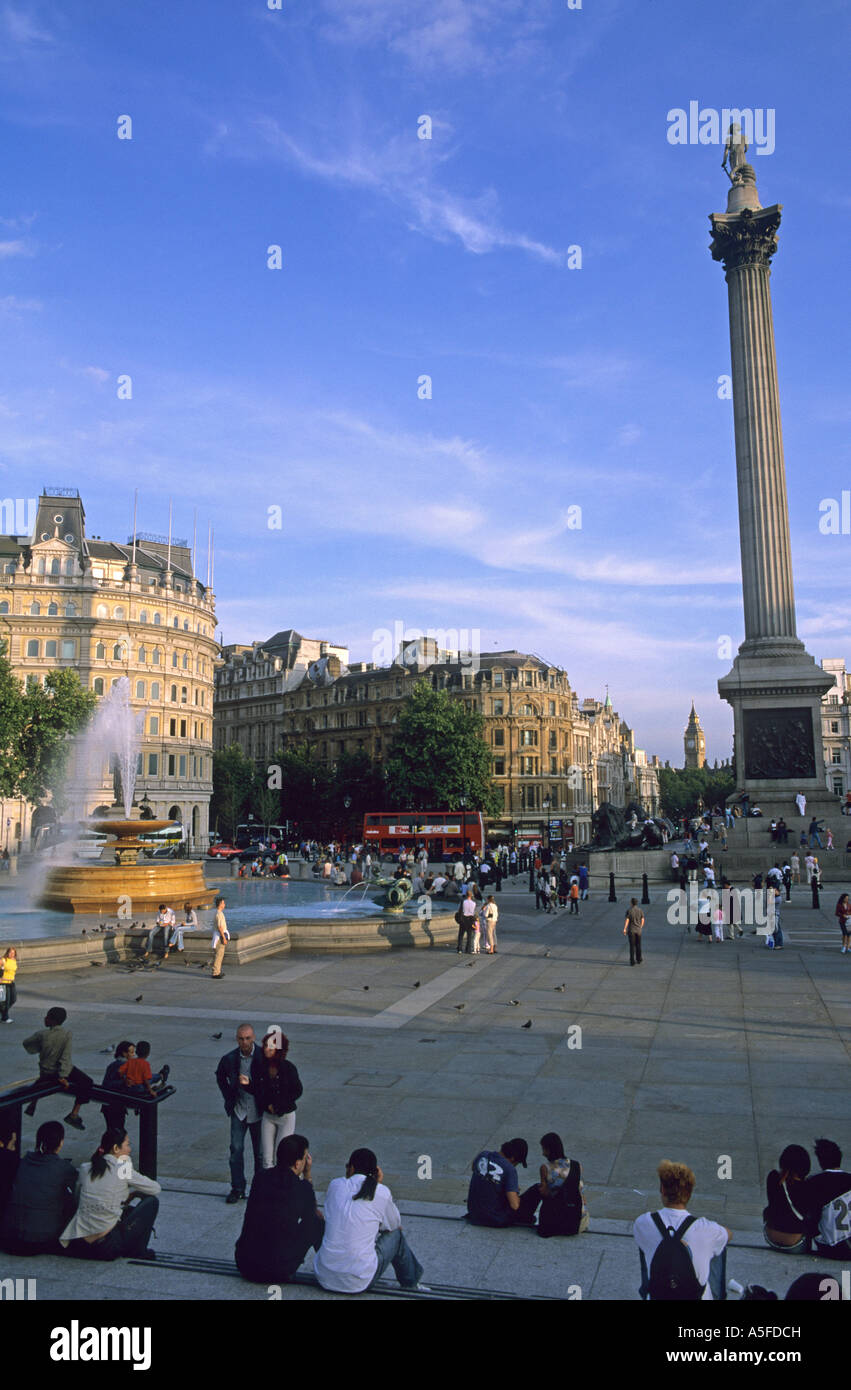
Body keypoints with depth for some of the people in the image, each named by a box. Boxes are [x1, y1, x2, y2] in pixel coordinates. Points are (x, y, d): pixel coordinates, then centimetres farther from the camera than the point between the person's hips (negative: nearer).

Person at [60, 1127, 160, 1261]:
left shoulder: (85, 1168, 7)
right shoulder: (122, 1169, -7)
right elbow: (156, 1189, 2)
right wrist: (133, 1193, 21)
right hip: (108, 1248, -7)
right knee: (151, 1201, 9)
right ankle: (138, 1251, 12)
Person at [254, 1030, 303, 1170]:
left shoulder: (288, 1068, -15)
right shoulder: (258, 1065, -8)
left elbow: (297, 1091, -5)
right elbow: (257, 1090, 1)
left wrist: (277, 1106, -7)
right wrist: (267, 1105, -14)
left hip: (286, 1115, -3)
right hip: (267, 1115, 3)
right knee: (266, 1159, 3)